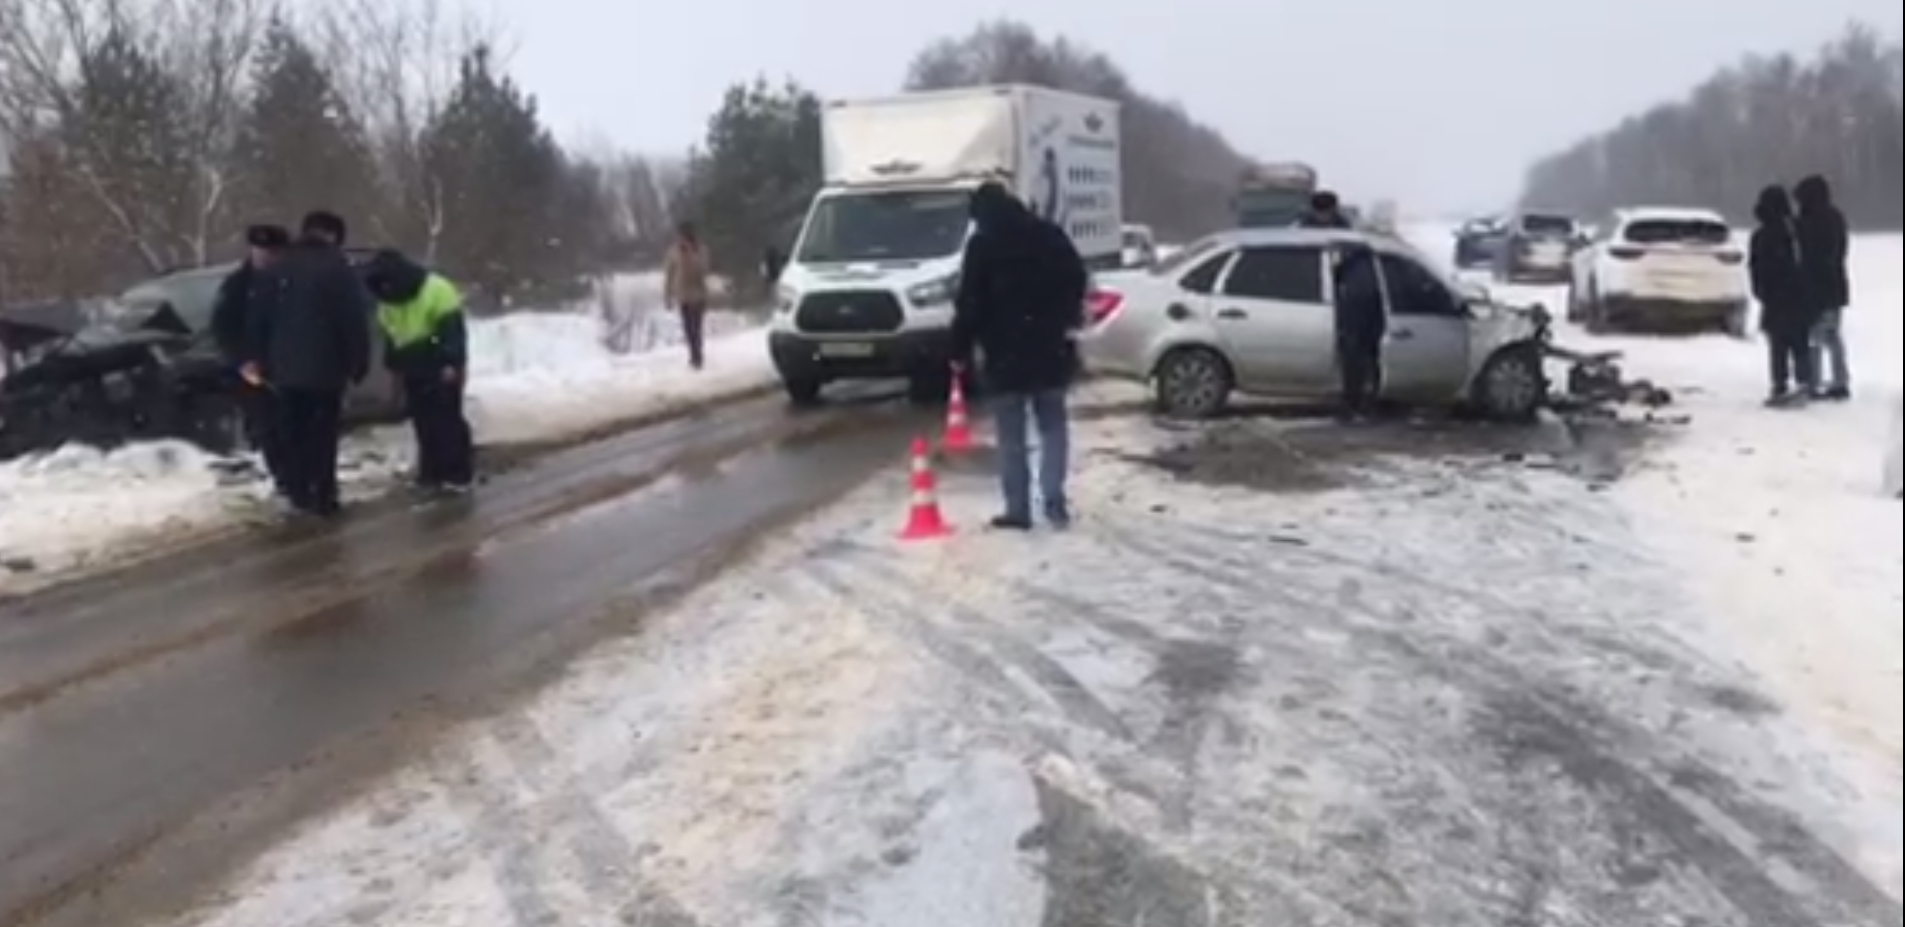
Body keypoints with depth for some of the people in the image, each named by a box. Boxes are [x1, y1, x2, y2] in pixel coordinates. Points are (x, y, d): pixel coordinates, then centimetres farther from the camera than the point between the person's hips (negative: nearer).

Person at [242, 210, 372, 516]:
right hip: (325, 367, -4)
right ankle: (322, 497, -1)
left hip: (284, 366, 5)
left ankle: (298, 492, 15)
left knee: (292, 432, 12)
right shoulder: (339, 270, -7)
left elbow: (258, 317, 12)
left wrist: (254, 358, 18)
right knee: (323, 433, 0)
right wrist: (358, 364, -3)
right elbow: (355, 322, -9)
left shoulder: (277, 269, 10)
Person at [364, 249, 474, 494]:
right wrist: (393, 365, 20)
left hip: (442, 371, -7)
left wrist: (452, 363, -24)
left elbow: (453, 330, -19)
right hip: (413, 372, 7)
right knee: (424, 424, 7)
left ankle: (459, 474, -1)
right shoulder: (387, 302, 9)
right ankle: (432, 472, 14)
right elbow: (390, 336, 21)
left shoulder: (437, 291, -16)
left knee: (447, 421, -6)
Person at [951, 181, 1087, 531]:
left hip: (1005, 352, -4)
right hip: (1050, 348, 4)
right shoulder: (1050, 234, 8)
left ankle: (1018, 509, 2)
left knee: (1012, 435, 2)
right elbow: (1077, 281, 14)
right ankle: (1054, 502, 4)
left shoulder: (982, 245, -6)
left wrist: (961, 350, -3)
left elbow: (969, 302, -10)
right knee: (1053, 427, 11)